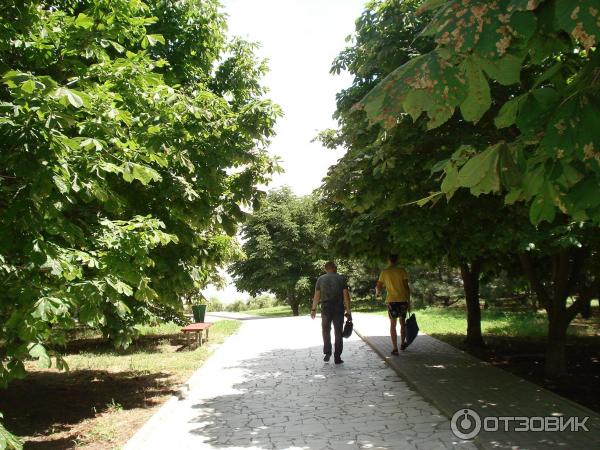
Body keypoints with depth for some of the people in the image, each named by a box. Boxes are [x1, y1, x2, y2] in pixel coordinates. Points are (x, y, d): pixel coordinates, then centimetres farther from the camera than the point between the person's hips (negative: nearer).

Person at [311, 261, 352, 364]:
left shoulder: (320, 279, 3)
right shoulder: (341, 278, 0)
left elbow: (317, 295, -1)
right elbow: (346, 295, -5)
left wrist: (313, 309, 5)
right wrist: (348, 310, -3)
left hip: (325, 308, 1)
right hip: (339, 308, -1)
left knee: (326, 331, 16)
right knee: (338, 333, 6)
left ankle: (327, 352, 7)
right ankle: (337, 357, 7)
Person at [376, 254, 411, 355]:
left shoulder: (384, 272, 0)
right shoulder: (402, 271, -1)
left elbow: (378, 287, 1)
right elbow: (407, 287, -3)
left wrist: (377, 293, 24)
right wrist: (409, 302, 2)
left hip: (391, 300, -1)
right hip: (403, 300, 1)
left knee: (392, 324, 4)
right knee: (402, 323, 17)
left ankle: (395, 348, 0)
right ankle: (402, 344, 31)